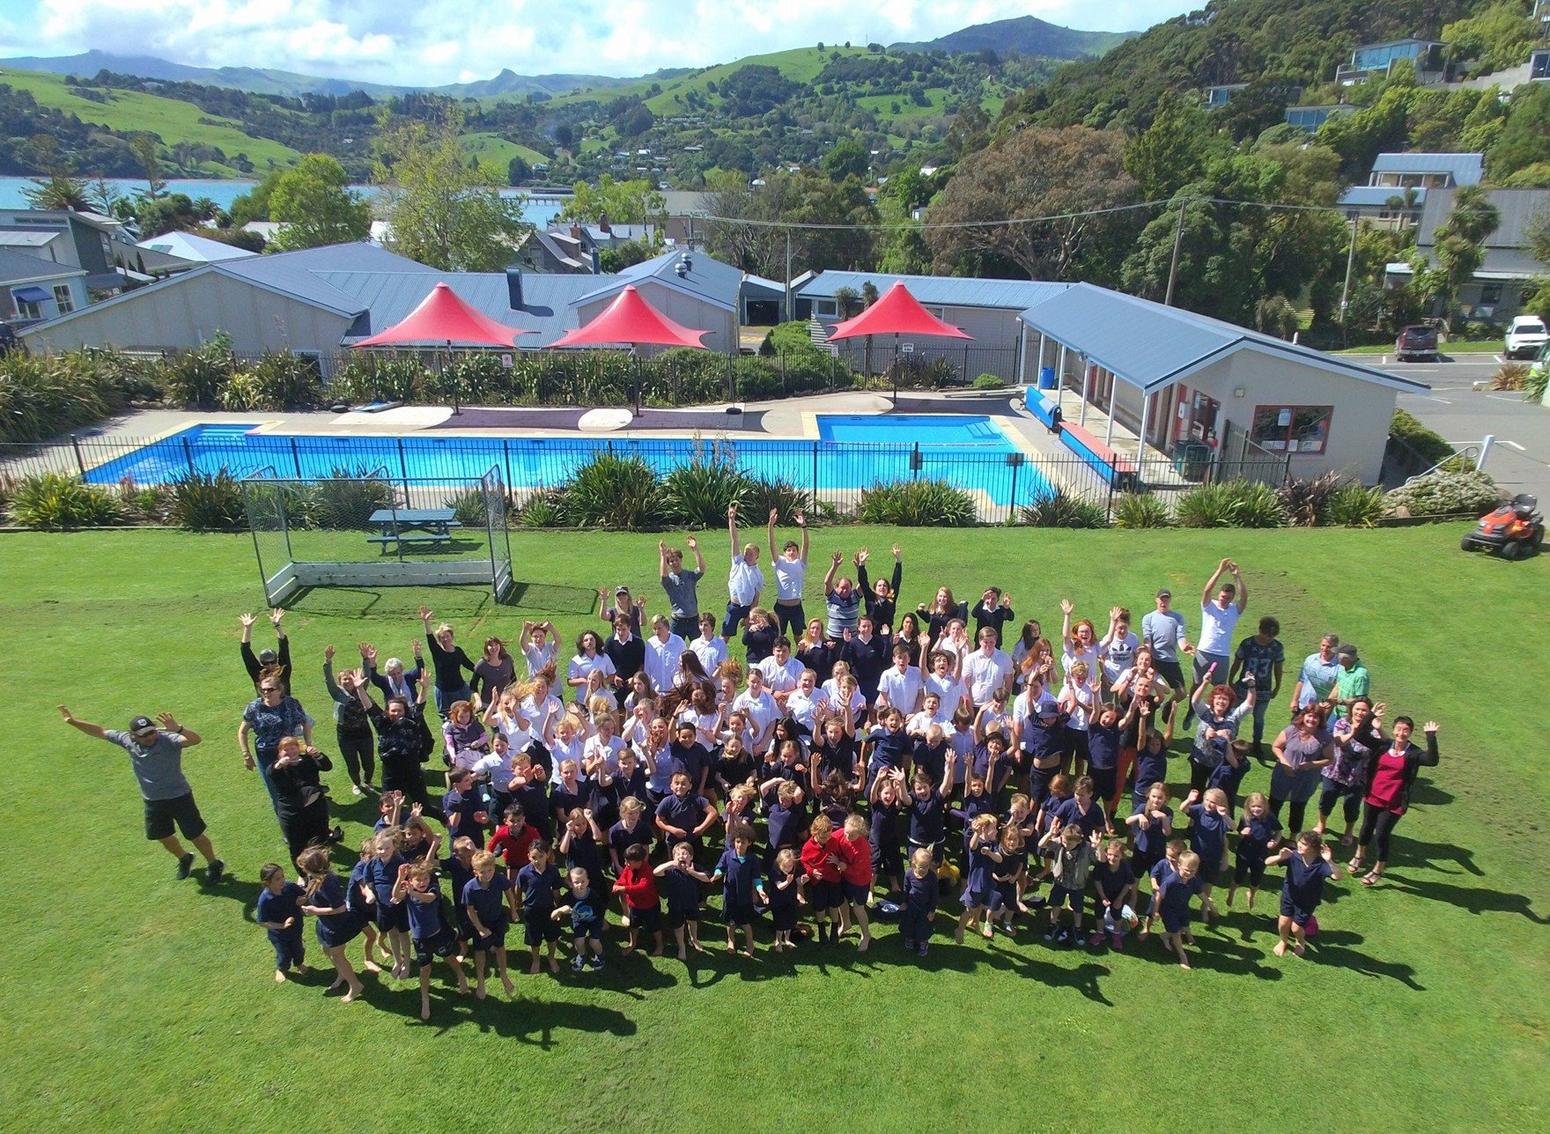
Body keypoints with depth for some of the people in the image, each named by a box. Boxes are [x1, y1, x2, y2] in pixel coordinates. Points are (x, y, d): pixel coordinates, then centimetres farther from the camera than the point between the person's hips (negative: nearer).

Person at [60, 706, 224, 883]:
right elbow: (100, 732, 6)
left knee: (195, 835, 3)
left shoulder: (168, 740, -27)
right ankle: (184, 858, 50)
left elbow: (196, 739, -46)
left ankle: (214, 865, 26)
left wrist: (177, 729, -63)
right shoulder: (127, 741, -9)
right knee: (163, 836, 21)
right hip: (153, 802, 6)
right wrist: (73, 721, 1)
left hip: (179, 797, -6)